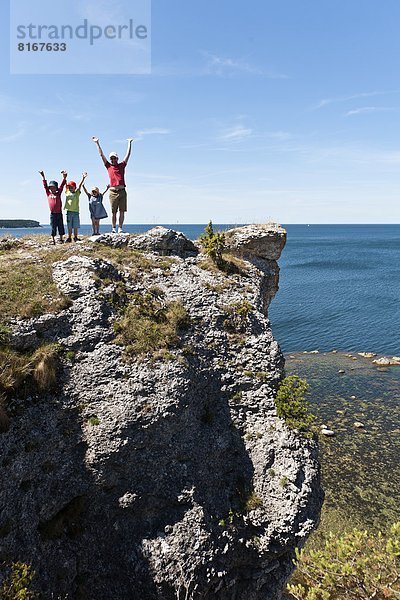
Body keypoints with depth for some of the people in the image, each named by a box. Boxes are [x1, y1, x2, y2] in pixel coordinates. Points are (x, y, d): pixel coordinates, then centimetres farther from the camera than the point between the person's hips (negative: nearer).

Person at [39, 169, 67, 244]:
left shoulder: (58, 193, 4)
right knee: (53, 228, 3)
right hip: (52, 214, 0)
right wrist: (43, 177, 10)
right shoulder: (48, 193, 7)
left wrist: (64, 178, -11)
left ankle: (61, 239, 14)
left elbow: (62, 186, -2)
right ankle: (53, 240, 8)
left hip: (59, 213, 0)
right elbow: (45, 185, 10)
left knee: (60, 227, 5)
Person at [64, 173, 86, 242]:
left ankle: (75, 237, 10)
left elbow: (80, 185, -4)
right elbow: (65, 184, 8)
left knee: (75, 226, 2)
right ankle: (69, 238, 10)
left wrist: (83, 178, -14)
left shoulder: (77, 193, 6)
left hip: (76, 211, -1)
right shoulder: (67, 193, 10)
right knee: (69, 226, 5)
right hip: (69, 211, 1)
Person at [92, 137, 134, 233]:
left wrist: (129, 143, 14)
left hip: (122, 191, 0)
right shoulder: (108, 166, 12)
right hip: (113, 191, 0)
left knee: (122, 211, -1)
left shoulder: (122, 165, 12)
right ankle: (114, 228, 8)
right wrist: (97, 143, 15)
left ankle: (120, 228, 2)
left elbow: (128, 154, 14)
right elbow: (101, 155, 14)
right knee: (113, 212, 2)